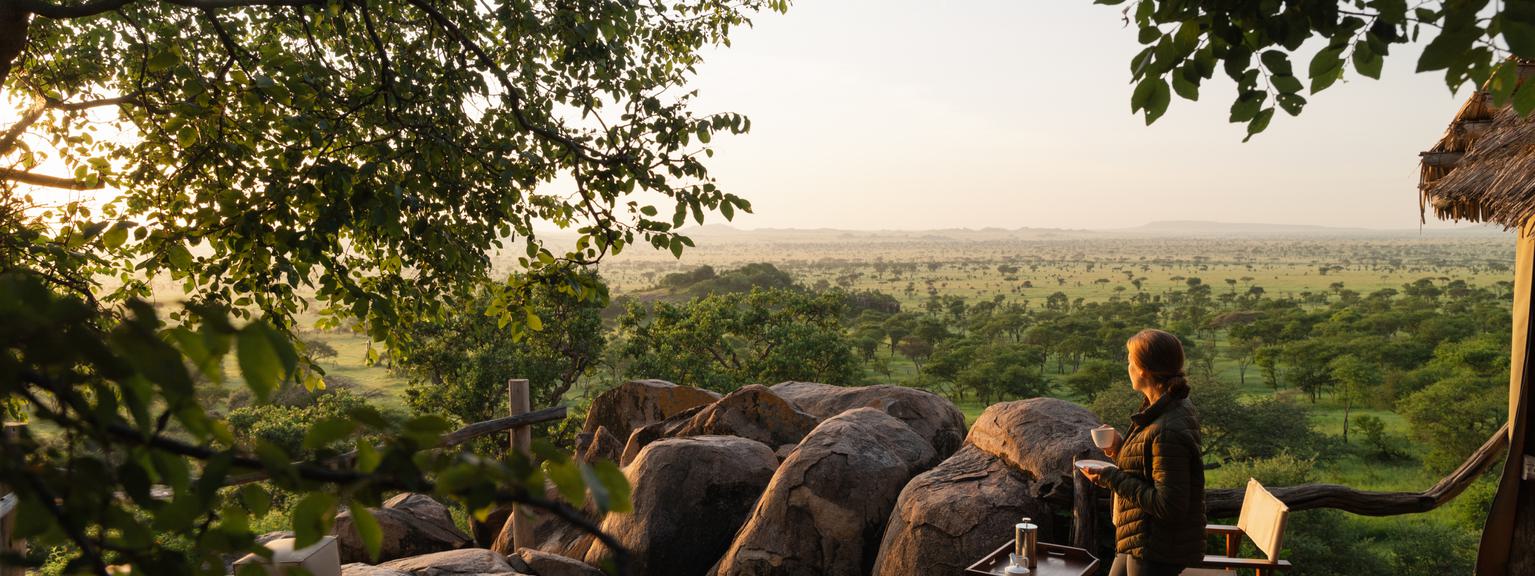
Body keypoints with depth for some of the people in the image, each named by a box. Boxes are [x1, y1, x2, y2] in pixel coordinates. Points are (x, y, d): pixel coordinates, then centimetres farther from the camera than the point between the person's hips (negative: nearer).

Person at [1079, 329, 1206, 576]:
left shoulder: (1168, 432, -28)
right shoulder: (1176, 408, 4)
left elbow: (1169, 506, -27)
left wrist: (1113, 478, -22)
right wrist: (1121, 448, 1)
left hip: (1157, 550, -10)